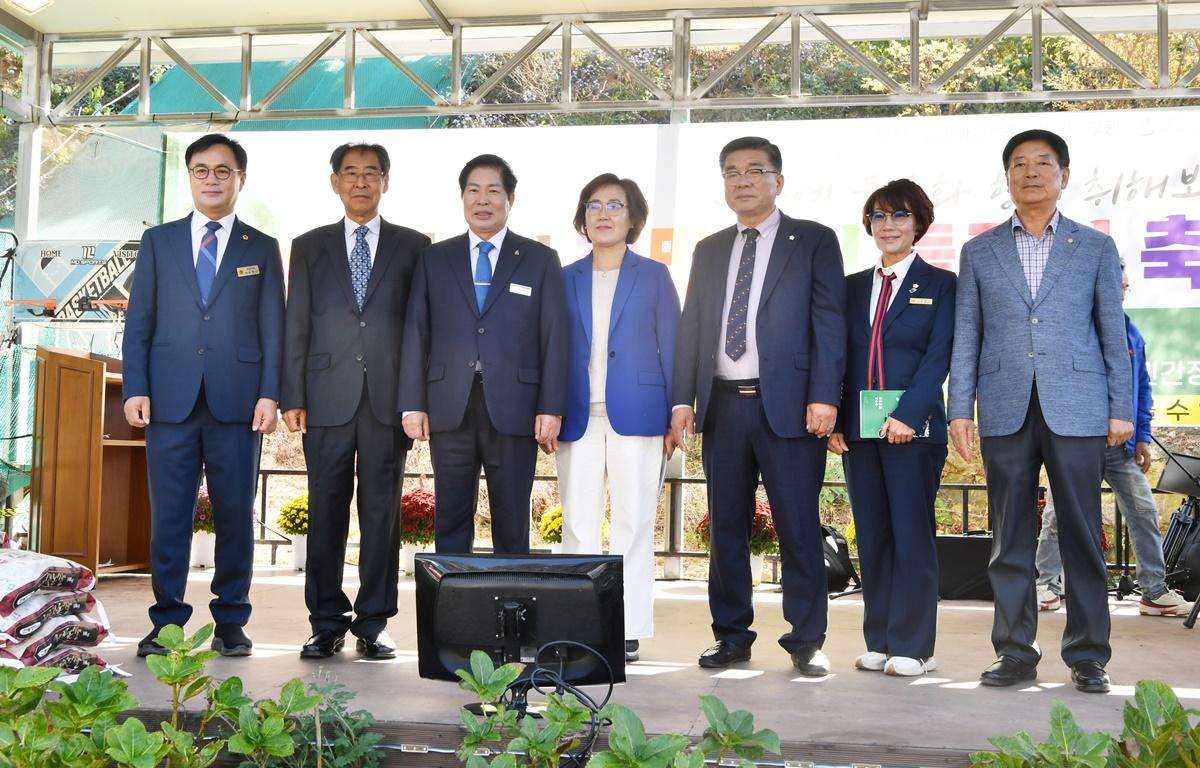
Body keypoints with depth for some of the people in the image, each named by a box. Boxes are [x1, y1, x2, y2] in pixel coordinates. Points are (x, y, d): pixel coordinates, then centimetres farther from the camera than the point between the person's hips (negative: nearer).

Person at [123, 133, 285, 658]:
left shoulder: (262, 249, 12)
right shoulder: (158, 241, 13)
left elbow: (273, 329, 6)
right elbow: (138, 321, 9)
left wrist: (270, 394, -5)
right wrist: (136, 389, -2)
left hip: (237, 400, 0)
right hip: (171, 398, 1)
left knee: (235, 513, 3)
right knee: (169, 513, 1)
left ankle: (230, 621, 11)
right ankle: (167, 620, 9)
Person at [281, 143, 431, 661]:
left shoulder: (413, 247, 11)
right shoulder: (309, 247, 13)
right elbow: (296, 326, 9)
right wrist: (292, 397, 0)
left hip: (388, 398, 0)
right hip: (327, 398, 1)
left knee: (382, 512, 1)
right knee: (325, 512, 2)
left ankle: (373, 624, 10)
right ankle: (327, 623, 11)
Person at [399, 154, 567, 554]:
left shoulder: (540, 260, 7)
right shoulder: (434, 258, 11)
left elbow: (554, 337, 2)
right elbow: (416, 333, 8)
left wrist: (551, 408, -5)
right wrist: (413, 404, 0)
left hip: (513, 409, -1)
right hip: (450, 409, 1)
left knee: (512, 525, 4)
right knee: (450, 522, 5)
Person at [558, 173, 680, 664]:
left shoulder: (654, 276, 8)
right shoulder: (566, 280, 13)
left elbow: (671, 348, 5)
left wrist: (674, 419, -2)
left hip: (635, 415, -2)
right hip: (578, 417, 2)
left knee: (634, 524, 0)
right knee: (578, 525, 1)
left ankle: (629, 631, 6)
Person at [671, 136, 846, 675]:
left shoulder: (814, 242, 4)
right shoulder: (709, 251, 18)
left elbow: (829, 322, -3)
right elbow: (690, 328, 14)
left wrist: (823, 397, -13)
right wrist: (682, 399, 5)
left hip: (788, 404, -4)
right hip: (722, 404, 4)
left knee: (798, 527, -2)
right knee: (726, 527, 8)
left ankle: (806, 641, 9)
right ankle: (732, 635, 18)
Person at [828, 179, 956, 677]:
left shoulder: (940, 285, 3)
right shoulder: (852, 287, 15)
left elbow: (939, 356, -7)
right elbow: (838, 357, 11)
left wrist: (908, 415, -17)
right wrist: (834, 420, 1)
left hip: (914, 427, -4)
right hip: (858, 428, 4)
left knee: (912, 536, -2)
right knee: (871, 537, 7)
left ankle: (912, 647, 4)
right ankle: (878, 642, 14)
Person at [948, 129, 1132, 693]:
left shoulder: (1095, 248, 10)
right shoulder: (979, 251, 12)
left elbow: (1113, 332, 7)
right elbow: (966, 336, 9)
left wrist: (1121, 409, 0)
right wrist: (960, 410, 2)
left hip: (1076, 409, -1)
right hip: (1005, 411, 1)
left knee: (1082, 535, 1)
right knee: (1010, 539, 4)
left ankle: (1087, 656, 11)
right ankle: (1015, 652, 13)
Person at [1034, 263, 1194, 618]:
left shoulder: (1130, 332, 11)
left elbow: (1142, 387, 15)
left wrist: (1143, 436, 8)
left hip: (1121, 443, 5)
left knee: (1144, 512, 1)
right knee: (1058, 514, 0)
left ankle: (1154, 591, 7)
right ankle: (1048, 584, 13)